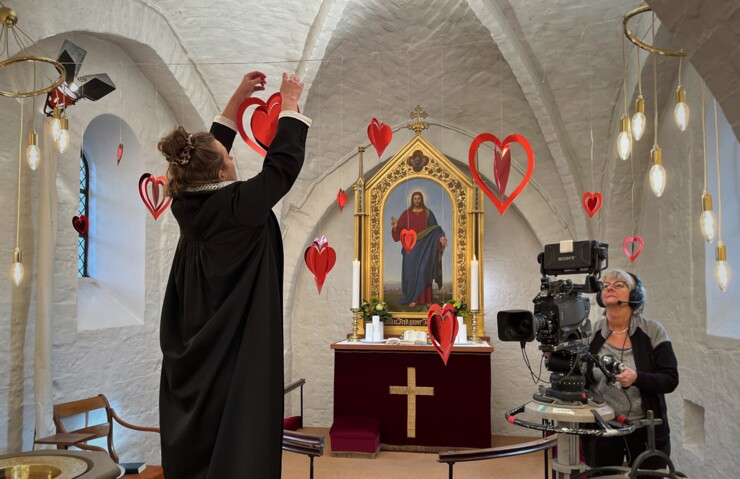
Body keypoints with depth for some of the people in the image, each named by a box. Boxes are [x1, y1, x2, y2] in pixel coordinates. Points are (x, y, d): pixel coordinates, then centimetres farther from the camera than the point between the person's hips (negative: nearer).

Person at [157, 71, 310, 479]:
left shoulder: (187, 205, 0)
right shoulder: (237, 205, -20)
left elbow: (207, 154, 14)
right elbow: (284, 163, -13)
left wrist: (236, 100, 18)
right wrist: (290, 104, 0)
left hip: (196, 354, 8)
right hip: (237, 351, -8)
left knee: (193, 443, 16)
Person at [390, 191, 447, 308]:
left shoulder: (428, 213, 3)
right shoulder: (406, 214, 5)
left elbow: (434, 228, 1)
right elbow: (400, 229, 2)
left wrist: (440, 237, -17)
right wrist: (395, 226, -20)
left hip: (424, 247, -1)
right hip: (411, 247, 1)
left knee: (424, 272, -6)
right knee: (411, 272, 0)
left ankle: (427, 299, 1)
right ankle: (413, 299, 7)